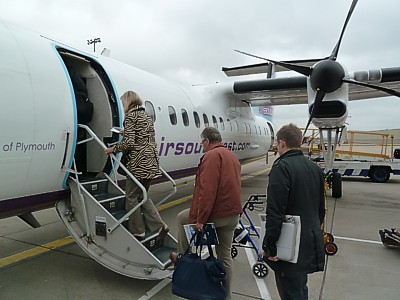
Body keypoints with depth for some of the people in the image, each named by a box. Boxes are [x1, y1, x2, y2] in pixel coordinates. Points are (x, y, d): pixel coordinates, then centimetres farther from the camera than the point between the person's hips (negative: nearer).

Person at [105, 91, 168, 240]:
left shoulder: (131, 116, -9)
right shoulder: (147, 116, 16)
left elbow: (129, 142, -17)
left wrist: (113, 149, -1)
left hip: (138, 164, -8)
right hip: (151, 162, 8)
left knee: (132, 197, 7)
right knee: (142, 196, 18)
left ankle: (138, 231, 17)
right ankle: (159, 226, 13)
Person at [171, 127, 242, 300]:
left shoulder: (212, 156, -13)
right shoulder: (232, 156, 16)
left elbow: (207, 190, -23)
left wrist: (200, 218, -21)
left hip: (216, 213, -8)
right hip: (233, 214, 8)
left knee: (182, 218, 18)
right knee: (225, 256, 17)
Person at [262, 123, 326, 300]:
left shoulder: (282, 167, -19)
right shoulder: (315, 168, 8)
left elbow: (275, 212, -24)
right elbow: (321, 209, 16)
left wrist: (269, 246, -17)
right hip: (312, 243, 8)